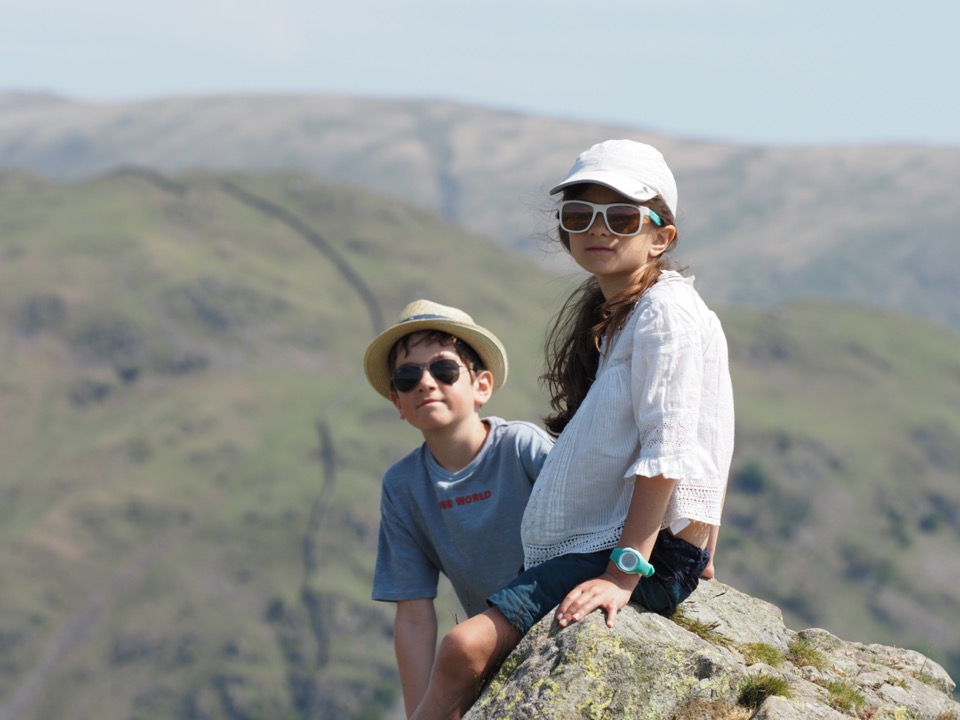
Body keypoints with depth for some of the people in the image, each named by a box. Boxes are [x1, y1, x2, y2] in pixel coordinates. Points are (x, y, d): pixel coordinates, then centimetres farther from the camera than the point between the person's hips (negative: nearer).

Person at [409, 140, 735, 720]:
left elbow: (666, 453, -20)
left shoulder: (666, 312, -12)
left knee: (466, 646, -23)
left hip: (652, 550, -10)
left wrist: (622, 574, -25)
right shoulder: (610, 315, 20)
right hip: (605, 538, 10)